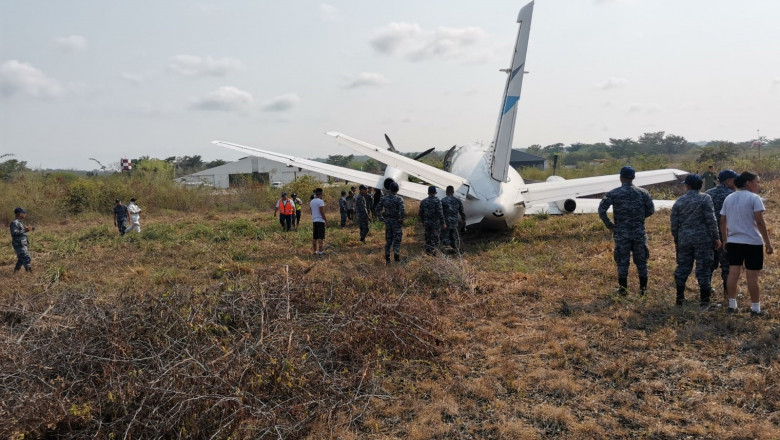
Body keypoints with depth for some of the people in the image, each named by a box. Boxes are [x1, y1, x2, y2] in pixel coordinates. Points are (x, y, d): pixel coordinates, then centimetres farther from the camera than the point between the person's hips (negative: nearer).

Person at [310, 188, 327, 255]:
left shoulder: (312, 201, 11)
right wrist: (326, 220, -11)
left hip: (314, 221, 8)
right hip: (320, 221, -8)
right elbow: (322, 212, -17)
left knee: (315, 237, 11)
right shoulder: (320, 201, -13)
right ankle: (320, 252, -8)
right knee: (321, 237, -6)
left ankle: (314, 251, 14)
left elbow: (312, 212, 15)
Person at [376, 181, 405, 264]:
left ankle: (387, 260, 15)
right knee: (396, 240, 3)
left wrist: (381, 218, 12)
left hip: (387, 221, 4)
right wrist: (402, 219, -11)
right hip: (396, 222, -4)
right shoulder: (399, 199, -12)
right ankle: (397, 259, 1)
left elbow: (378, 209, 6)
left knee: (388, 240, 12)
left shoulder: (384, 198, 3)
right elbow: (402, 210, -24)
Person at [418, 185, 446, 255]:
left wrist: (422, 222, 20)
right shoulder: (437, 201, -11)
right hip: (436, 223, -4)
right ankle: (433, 250, -1)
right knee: (435, 237, 2)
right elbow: (440, 213, -15)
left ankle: (428, 250, 18)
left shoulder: (423, 201, 3)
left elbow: (420, 213, 8)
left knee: (427, 237, 13)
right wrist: (443, 223, -9)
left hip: (426, 222, 4)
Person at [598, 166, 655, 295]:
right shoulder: (642, 192, -1)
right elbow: (651, 210, 3)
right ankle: (643, 288, 18)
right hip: (639, 232, 2)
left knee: (622, 261, 6)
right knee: (641, 260, 12)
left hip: (621, 233, -1)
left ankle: (623, 289, 11)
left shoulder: (613, 194, -7)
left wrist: (609, 225, -1)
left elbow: (601, 210, -10)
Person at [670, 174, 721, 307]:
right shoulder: (705, 199, -6)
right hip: (703, 239, -3)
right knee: (703, 268, 3)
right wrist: (716, 238, -3)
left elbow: (674, 223, 5)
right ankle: (704, 299, 7)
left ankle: (680, 297, 18)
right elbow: (711, 220, -11)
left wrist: (676, 240, 16)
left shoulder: (679, 201, 3)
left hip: (684, 239, 3)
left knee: (683, 266, 12)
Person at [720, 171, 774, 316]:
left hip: (734, 242, 6)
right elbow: (760, 222, -16)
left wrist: (725, 240, 19)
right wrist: (768, 243, -11)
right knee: (752, 276, 1)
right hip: (752, 242, -6)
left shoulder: (728, 198, 9)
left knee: (733, 273, 9)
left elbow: (722, 222, 10)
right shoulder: (754, 198, -10)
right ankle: (755, 308, 9)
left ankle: (732, 305, 15)